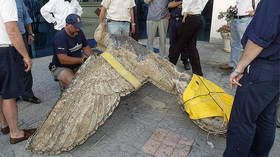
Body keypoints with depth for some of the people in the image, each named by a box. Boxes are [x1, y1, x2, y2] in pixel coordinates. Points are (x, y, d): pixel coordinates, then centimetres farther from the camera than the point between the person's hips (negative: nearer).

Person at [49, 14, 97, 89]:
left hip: (77, 65, 7)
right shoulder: (60, 36, -21)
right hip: (61, 67, -7)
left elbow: (85, 47, 13)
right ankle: (63, 82, 3)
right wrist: (82, 60, -30)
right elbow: (63, 60, -28)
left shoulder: (79, 32, 1)